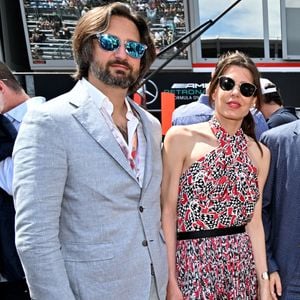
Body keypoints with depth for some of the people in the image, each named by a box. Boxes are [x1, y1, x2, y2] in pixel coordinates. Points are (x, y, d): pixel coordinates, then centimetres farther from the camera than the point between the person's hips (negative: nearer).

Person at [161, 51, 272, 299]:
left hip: (242, 267, 4)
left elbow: (254, 221, 7)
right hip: (192, 264, -3)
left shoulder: (260, 153, 5)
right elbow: (168, 211, -8)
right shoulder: (181, 138, -7)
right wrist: (170, 280, -11)